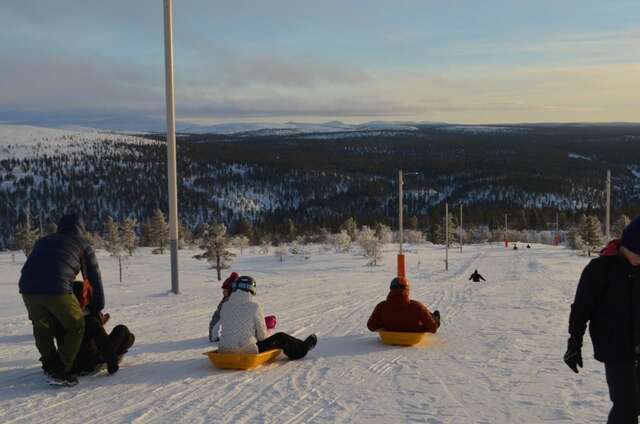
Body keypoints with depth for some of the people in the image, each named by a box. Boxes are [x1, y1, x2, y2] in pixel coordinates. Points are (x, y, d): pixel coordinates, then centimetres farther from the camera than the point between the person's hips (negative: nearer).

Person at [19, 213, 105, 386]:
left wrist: (33, 313, 41)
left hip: (27, 288, 5)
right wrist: (97, 309, 33)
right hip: (57, 289, -4)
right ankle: (60, 372, 6)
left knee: (42, 327, 27)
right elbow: (94, 278, 21)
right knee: (76, 328, 12)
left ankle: (50, 366, 33)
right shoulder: (82, 245, 20)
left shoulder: (43, 241, 32)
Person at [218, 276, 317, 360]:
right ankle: (302, 348, 40)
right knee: (281, 338, 15)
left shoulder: (225, 306, 2)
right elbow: (262, 334, -3)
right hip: (247, 352, -6)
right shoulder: (254, 306, -10)